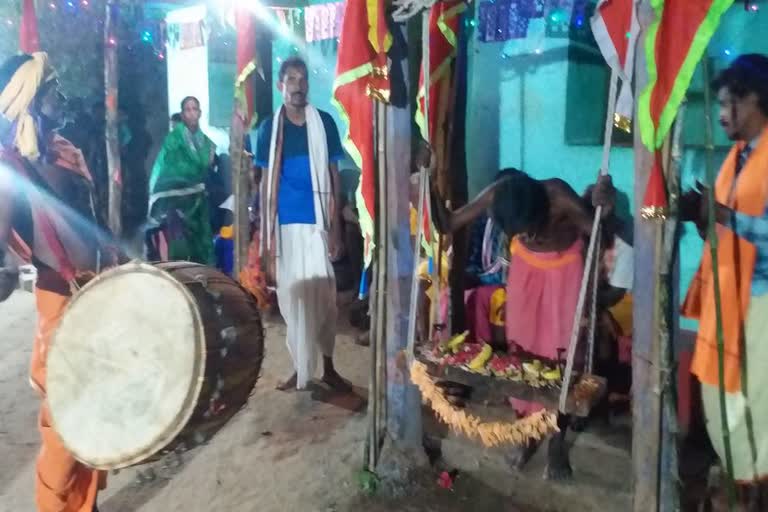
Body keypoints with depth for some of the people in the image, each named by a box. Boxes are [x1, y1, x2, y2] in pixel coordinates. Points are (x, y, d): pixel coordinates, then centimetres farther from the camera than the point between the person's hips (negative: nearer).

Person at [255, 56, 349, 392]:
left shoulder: (325, 123, 2)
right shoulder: (269, 129, 3)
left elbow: (334, 178, 3)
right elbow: (267, 184, 2)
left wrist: (336, 229, -3)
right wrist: (267, 241, -3)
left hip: (319, 223, -1)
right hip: (286, 225, 1)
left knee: (324, 298, 4)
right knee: (292, 298, 7)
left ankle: (328, 367, 20)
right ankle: (301, 369, 22)